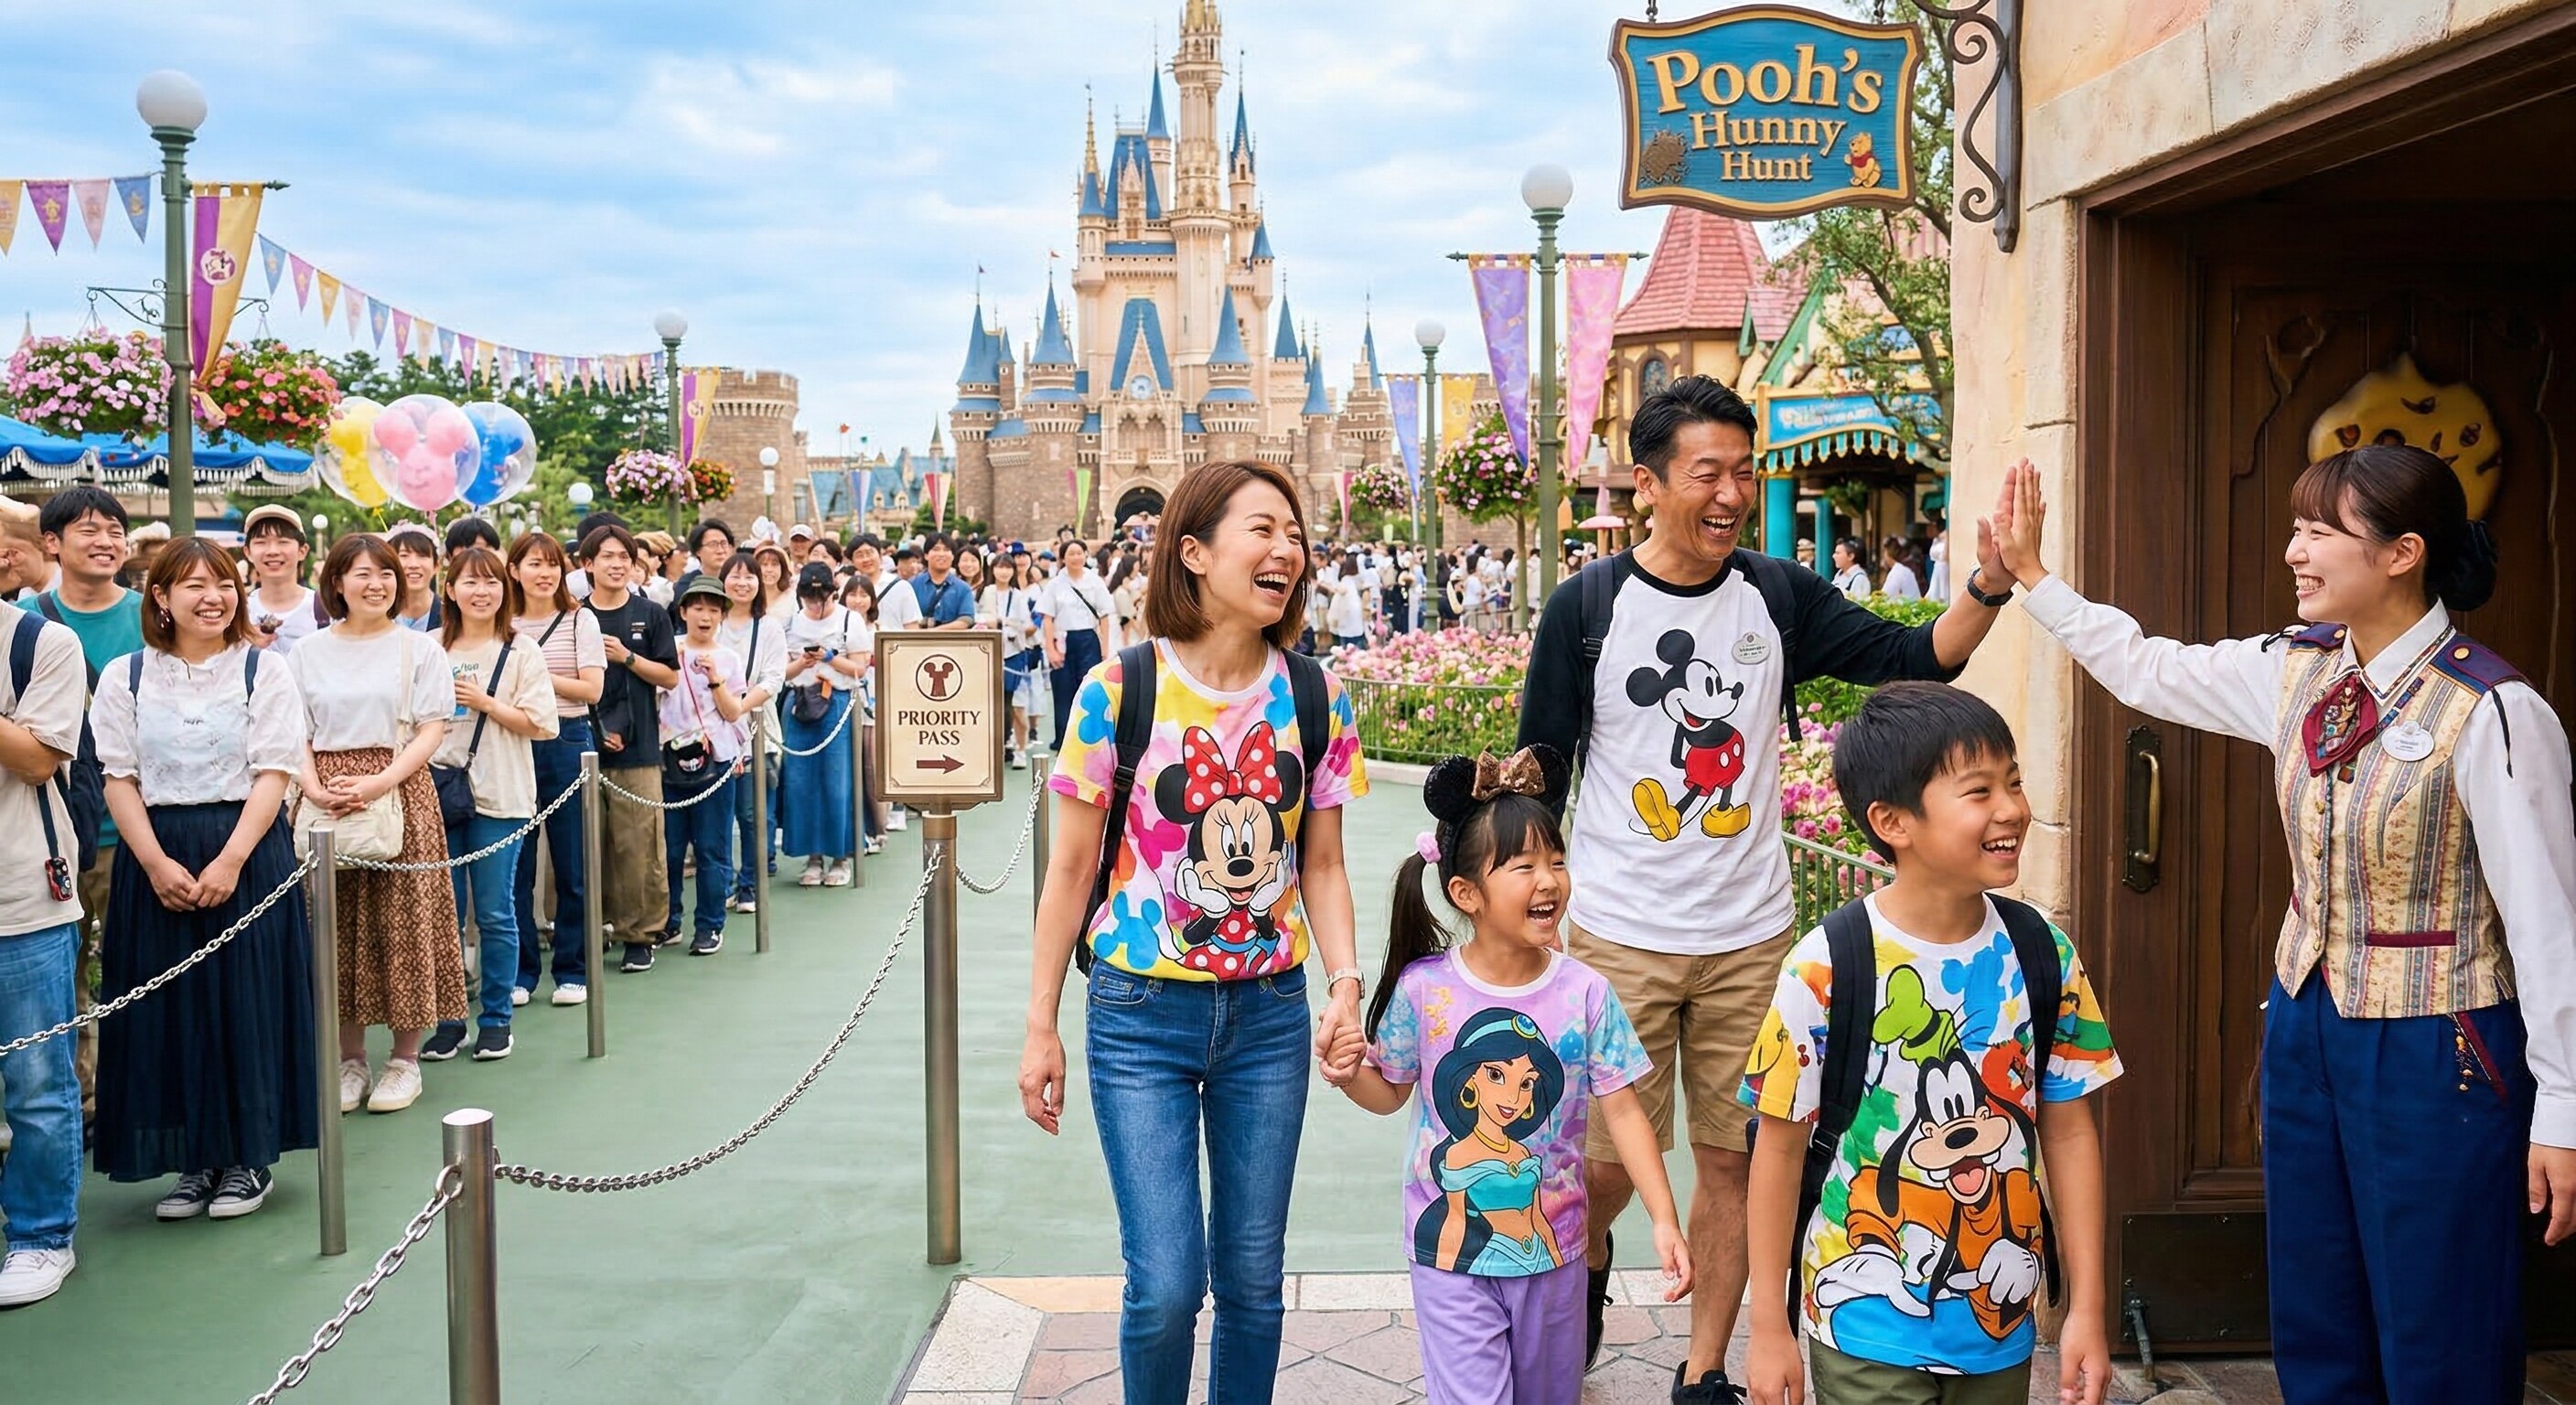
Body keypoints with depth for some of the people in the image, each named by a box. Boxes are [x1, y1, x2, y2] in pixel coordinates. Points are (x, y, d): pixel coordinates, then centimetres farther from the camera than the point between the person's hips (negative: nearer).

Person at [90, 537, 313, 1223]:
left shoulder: (265, 672, 0)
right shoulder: (126, 677, 6)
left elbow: (272, 774, -5)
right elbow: (119, 779, 1)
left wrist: (230, 861, -15)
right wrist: (157, 864, -11)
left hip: (248, 853, -2)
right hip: (155, 861, 2)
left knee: (247, 1003, 0)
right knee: (170, 1009, 4)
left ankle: (250, 1159, 13)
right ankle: (195, 1160, 16)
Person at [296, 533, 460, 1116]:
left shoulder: (420, 649, 5)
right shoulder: (309, 652, 11)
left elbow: (431, 731, -2)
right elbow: (296, 733, 7)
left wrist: (380, 782, -16)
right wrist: (315, 788, -11)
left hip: (399, 794, -2)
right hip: (326, 801, 2)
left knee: (402, 922, -1)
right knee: (338, 926, 4)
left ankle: (406, 1057, 9)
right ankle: (350, 1059, 15)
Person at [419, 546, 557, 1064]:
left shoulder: (521, 652, 1)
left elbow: (542, 724, -5)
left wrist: (484, 702, -13)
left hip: (499, 797, -3)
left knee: (495, 914, 3)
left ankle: (496, 1018, 14)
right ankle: (448, 1020, 16)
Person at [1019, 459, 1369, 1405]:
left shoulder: (1315, 699, 0)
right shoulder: (1118, 690, -10)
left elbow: (1321, 865, 8)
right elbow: (1071, 869, -3)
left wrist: (1346, 984, -8)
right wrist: (1040, 1028, -1)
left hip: (1269, 1013, 3)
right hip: (1142, 1013, -3)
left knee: (1252, 1278, 11)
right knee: (1165, 1286, -5)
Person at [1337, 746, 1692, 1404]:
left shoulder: (1585, 993, -11)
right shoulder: (1423, 987, -13)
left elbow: (1622, 1110, -6)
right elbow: (1389, 1093, 1)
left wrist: (1665, 1220, -11)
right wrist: (1349, 1072, -21)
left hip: (1551, 1248, 2)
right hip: (1450, 1250, -2)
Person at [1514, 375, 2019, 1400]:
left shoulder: (1779, 597, 1)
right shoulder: (1587, 607, -6)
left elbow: (1918, 657, -4)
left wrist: (1992, 583, -22)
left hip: (1750, 938, 2)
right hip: (1618, 938, -2)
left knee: (1732, 1157, 9)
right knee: (1610, 1159, 5)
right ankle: (1588, 1261, 40)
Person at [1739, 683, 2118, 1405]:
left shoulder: (2042, 955, -5)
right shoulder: (1826, 968, -16)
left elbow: (2070, 1132, 2)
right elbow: (1780, 1147, -10)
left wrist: (2087, 1308, 2)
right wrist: (1769, 1327, -6)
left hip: (2002, 1326, 4)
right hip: (1867, 1328, -4)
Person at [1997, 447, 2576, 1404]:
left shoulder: (2490, 713, -19)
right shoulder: (2298, 669, 1)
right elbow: (2145, 669, 15)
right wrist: (2029, 573, 12)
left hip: (2436, 1049, -6)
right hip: (2307, 1021, 7)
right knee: (2311, 1326, 18)